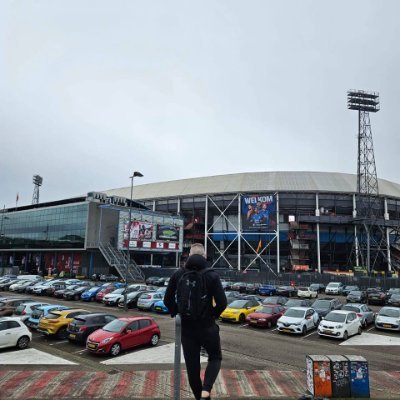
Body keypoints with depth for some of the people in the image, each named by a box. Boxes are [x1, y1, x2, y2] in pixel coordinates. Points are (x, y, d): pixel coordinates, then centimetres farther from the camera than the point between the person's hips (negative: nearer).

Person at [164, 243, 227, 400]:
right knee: (215, 358, 20)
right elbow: (222, 303, -15)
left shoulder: (177, 275, -4)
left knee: (192, 367, 16)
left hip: (186, 328, 2)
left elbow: (168, 300, 0)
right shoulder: (212, 275, -12)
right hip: (207, 327, -2)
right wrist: (212, 315, 3)